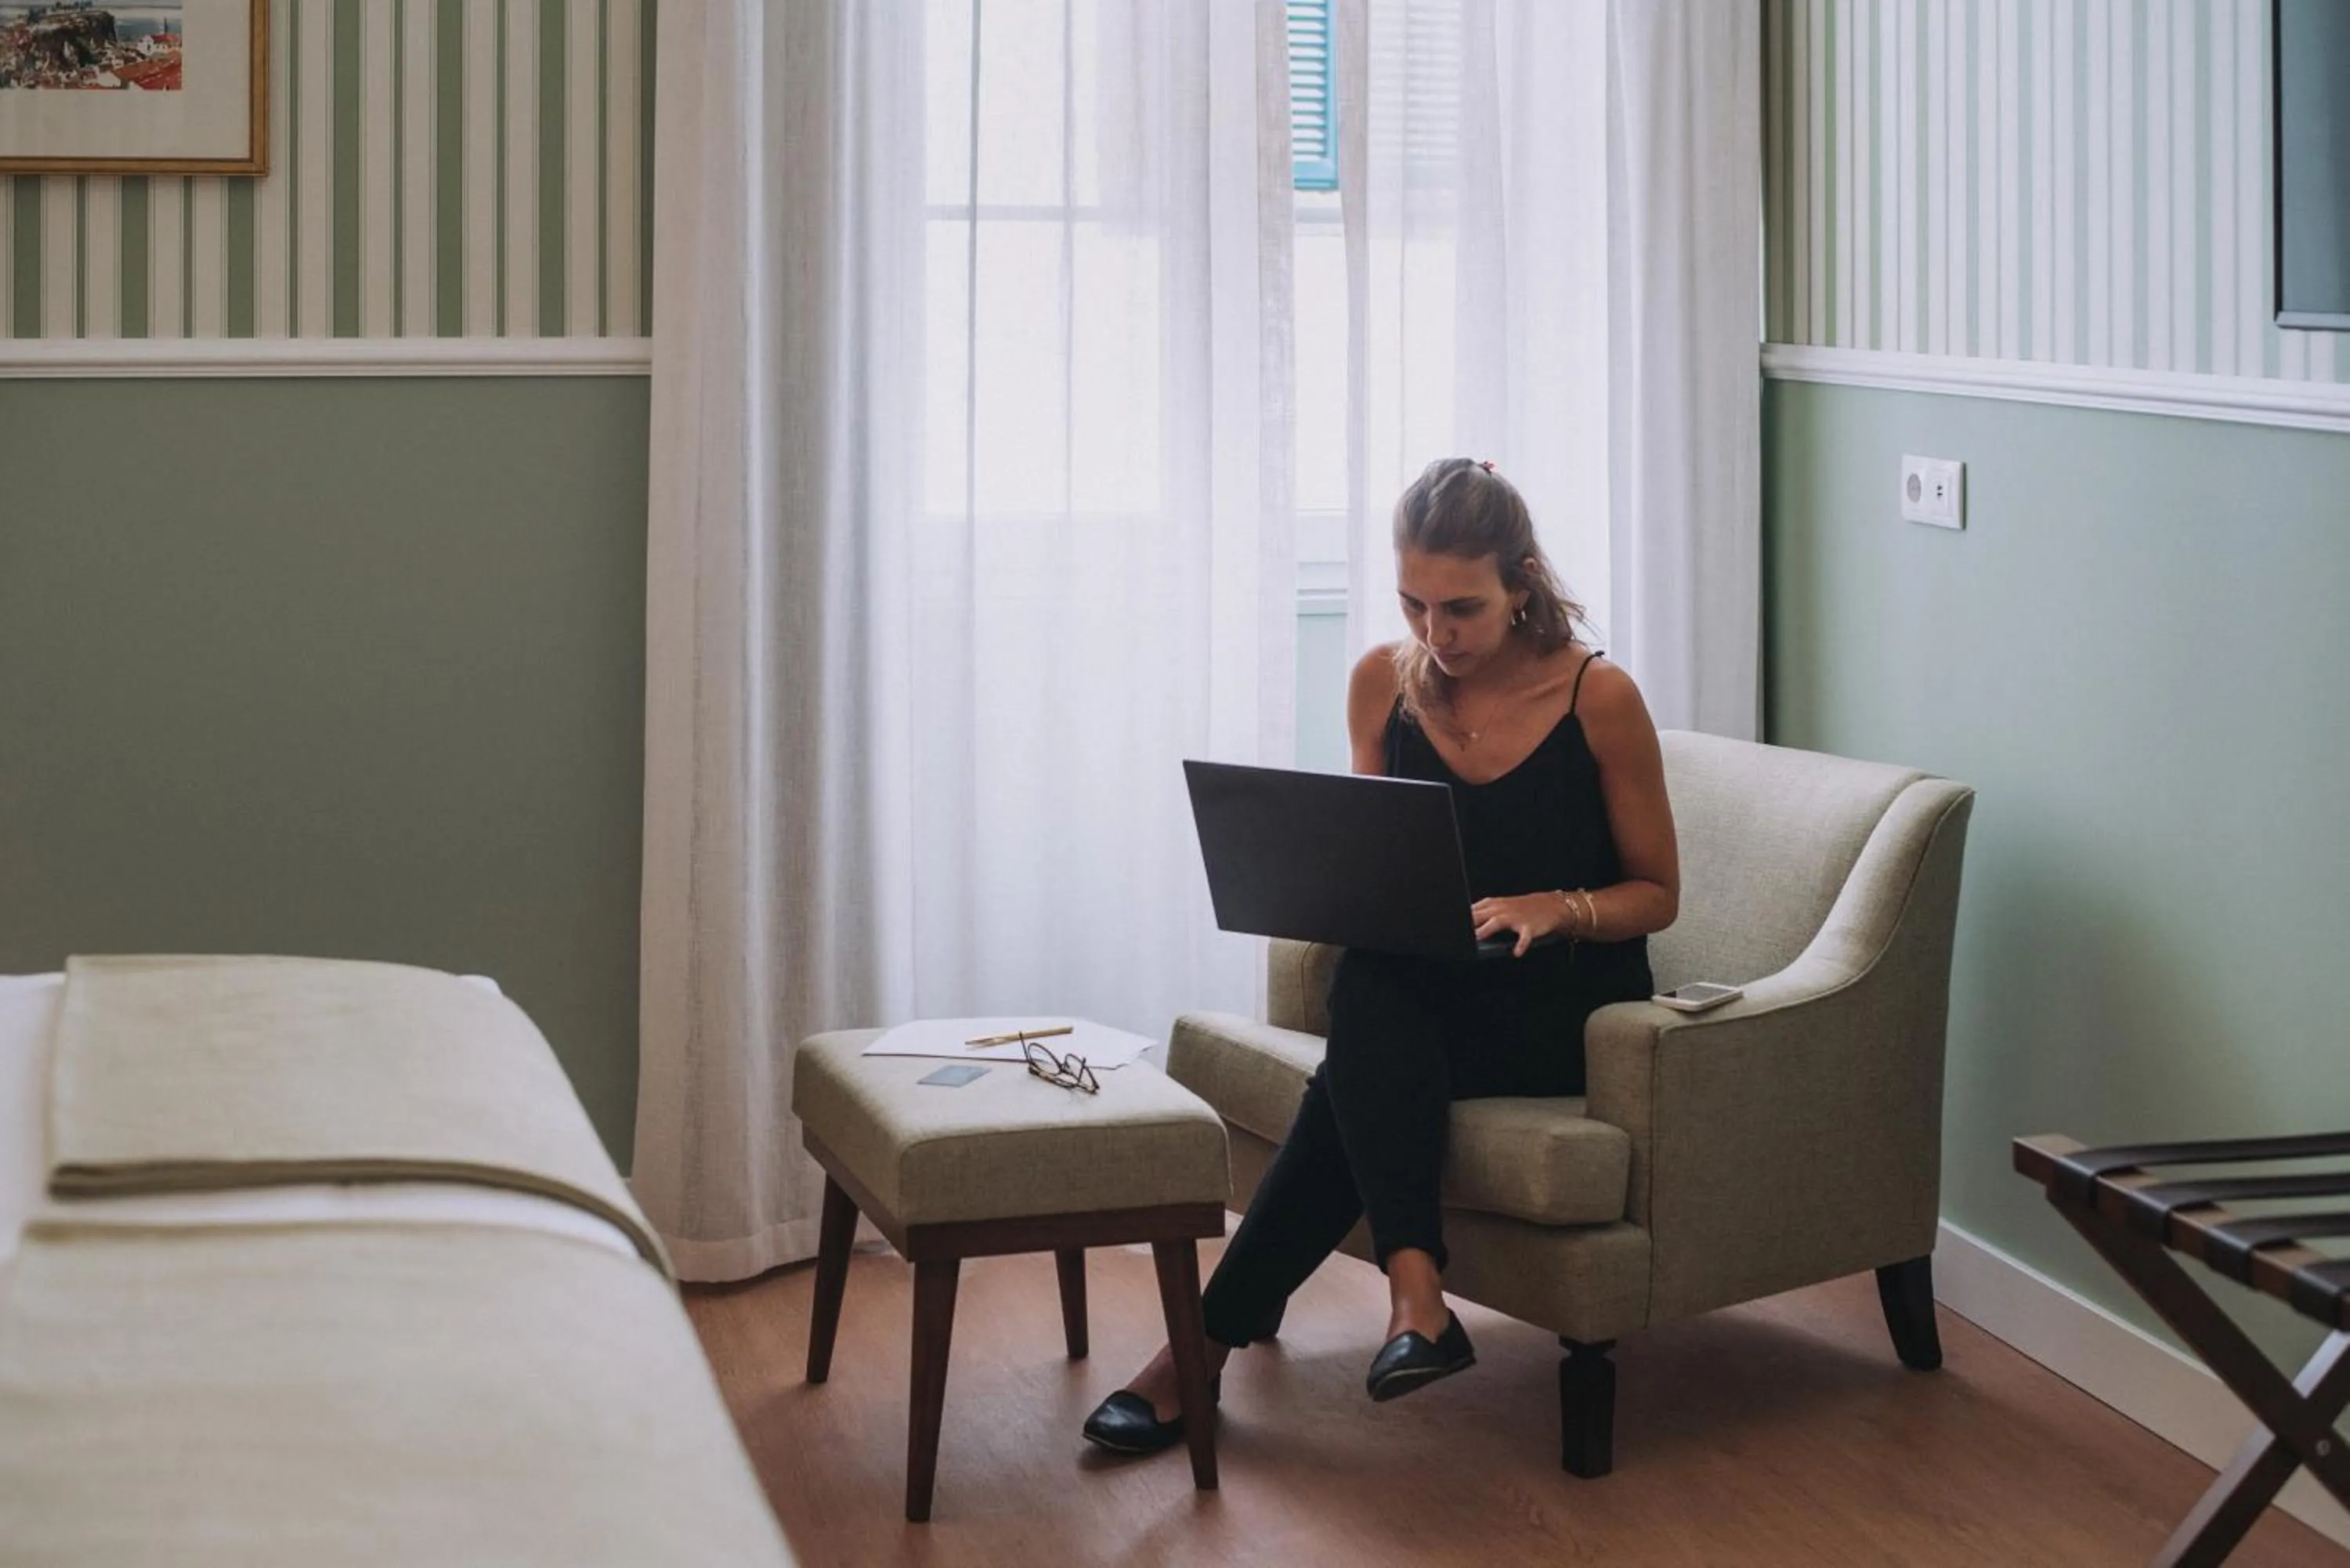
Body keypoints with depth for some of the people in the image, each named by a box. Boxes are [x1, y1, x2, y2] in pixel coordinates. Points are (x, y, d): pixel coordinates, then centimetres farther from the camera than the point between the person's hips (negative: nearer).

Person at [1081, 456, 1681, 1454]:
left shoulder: (1599, 697, -11)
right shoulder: (1383, 682, 0)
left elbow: (1656, 894, -3)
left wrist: (1553, 907, -23)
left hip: (1566, 1008, -4)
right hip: (1424, 998, 4)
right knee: (1367, 983, -34)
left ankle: (1210, 1338, -26)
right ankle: (1414, 1293, -39)